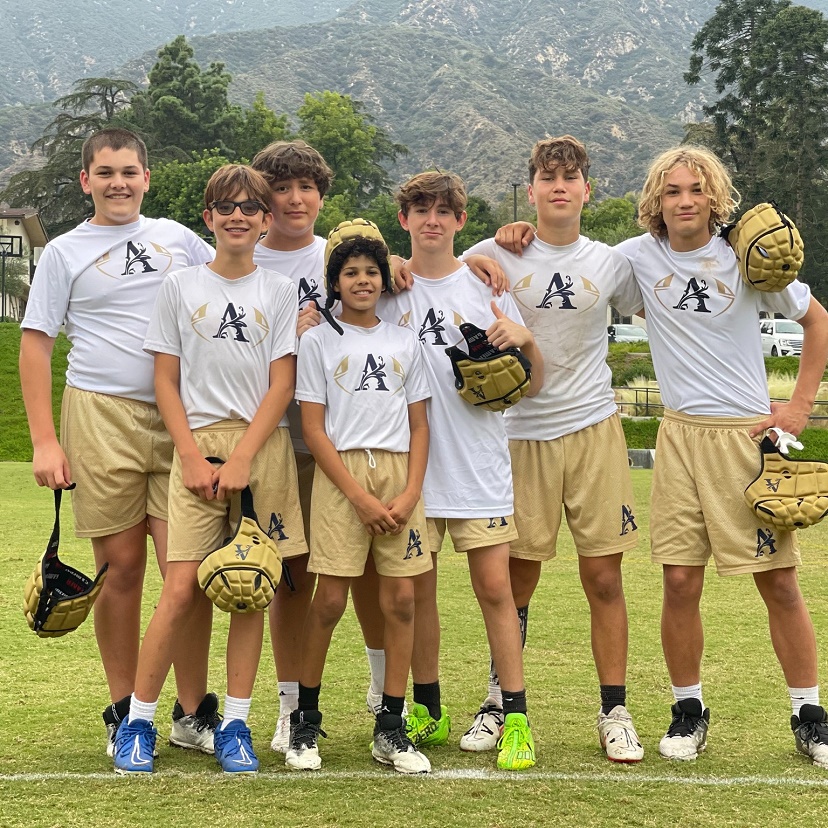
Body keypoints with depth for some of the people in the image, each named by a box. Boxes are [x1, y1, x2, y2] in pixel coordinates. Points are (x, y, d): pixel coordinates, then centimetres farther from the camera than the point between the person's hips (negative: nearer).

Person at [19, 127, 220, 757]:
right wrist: (45, 441, -5)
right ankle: (124, 714, 15)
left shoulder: (176, 238, 14)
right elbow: (35, 344, 4)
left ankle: (193, 713, 7)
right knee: (122, 567, 2)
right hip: (102, 418, -2)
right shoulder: (66, 252, 7)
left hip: (180, 419, 2)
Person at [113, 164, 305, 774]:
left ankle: (236, 725, 10)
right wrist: (194, 457, -6)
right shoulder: (180, 287, 8)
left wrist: (242, 459, -9)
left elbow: (282, 384, 2)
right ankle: (138, 721, 4)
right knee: (183, 591, -8)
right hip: (198, 447, -1)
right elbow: (166, 382, 6)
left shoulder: (280, 291, 8)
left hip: (263, 448, 1)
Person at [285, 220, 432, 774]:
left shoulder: (404, 343, 13)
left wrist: (410, 493, -4)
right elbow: (313, 429, -2)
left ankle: (391, 729, 7)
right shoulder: (319, 341, 5)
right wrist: (359, 496, -11)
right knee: (330, 600, -6)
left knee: (401, 600, -1)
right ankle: (305, 717, 11)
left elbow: (419, 426, 11)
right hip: (341, 473, -3)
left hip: (399, 472, 3)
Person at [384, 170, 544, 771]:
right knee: (418, 589, 8)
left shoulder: (486, 289, 4)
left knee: (495, 586, -4)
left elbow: (532, 387, 4)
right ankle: (428, 710, 22)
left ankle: (515, 717, 3)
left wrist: (525, 340, -15)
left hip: (479, 462, -1)